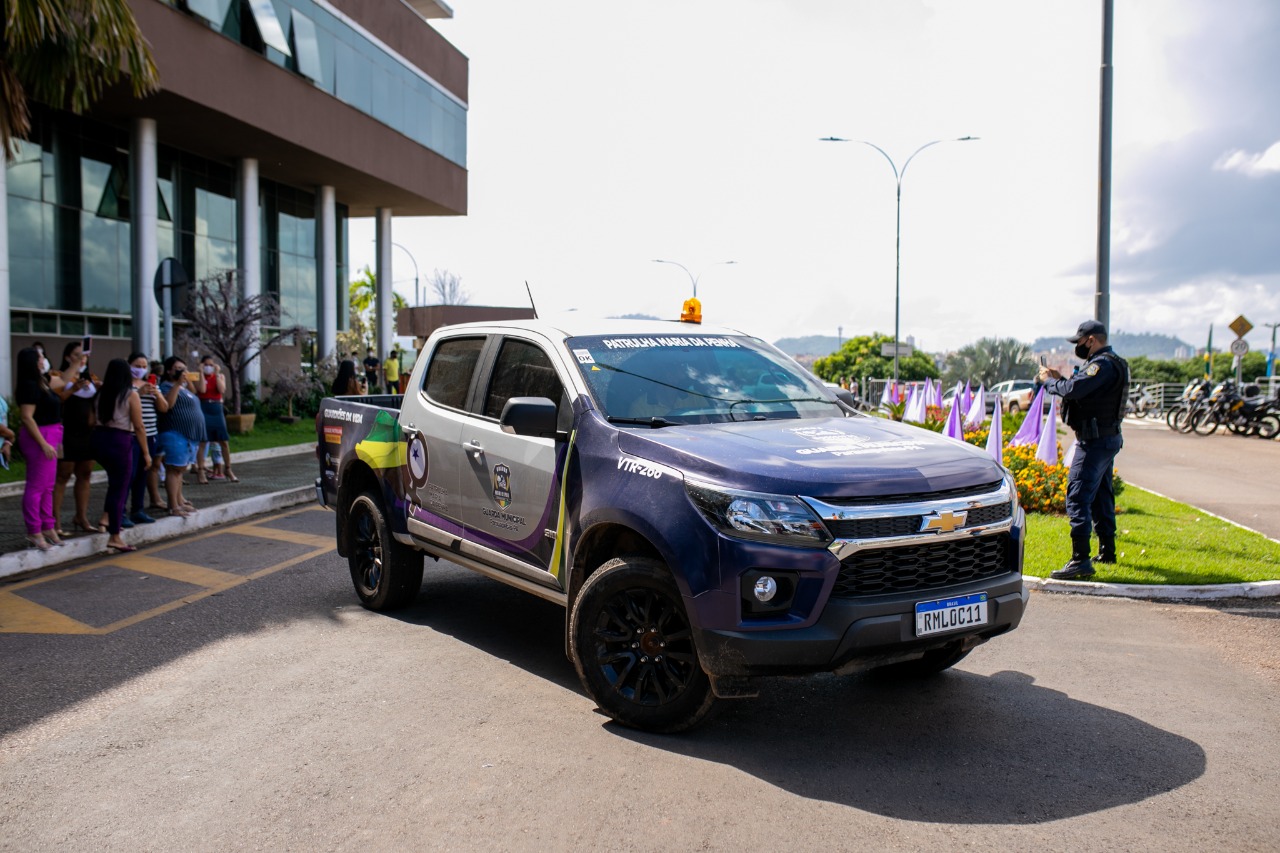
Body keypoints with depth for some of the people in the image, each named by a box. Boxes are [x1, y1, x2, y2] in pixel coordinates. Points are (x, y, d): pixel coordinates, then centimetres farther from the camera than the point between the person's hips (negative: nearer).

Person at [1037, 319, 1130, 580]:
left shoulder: (1103, 364, -18)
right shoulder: (1109, 363, 17)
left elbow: (1073, 390, -28)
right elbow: (1084, 391, 18)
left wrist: (1049, 381, -11)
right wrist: (1060, 379, 6)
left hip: (1095, 441, -11)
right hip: (1106, 439, 11)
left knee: (1077, 498, -14)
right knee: (1101, 496, 21)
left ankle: (1080, 561, -17)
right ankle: (1106, 551, 32)